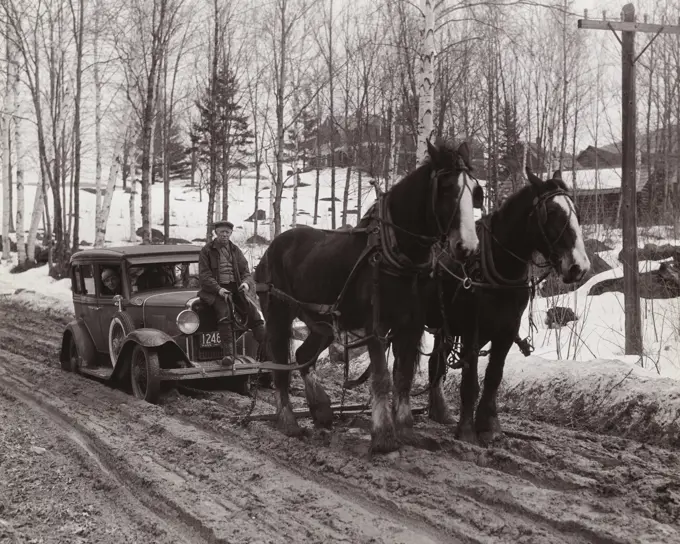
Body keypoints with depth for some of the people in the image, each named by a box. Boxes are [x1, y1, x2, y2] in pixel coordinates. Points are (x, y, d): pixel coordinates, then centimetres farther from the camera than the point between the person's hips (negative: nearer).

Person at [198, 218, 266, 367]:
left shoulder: (235, 250, 13)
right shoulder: (207, 250, 1)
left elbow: (245, 272, 13)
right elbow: (204, 275, -6)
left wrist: (246, 283, -11)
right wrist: (218, 289, -19)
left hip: (235, 288, 4)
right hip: (215, 290, -4)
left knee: (253, 310, -15)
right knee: (224, 313, -31)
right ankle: (228, 354, -36)